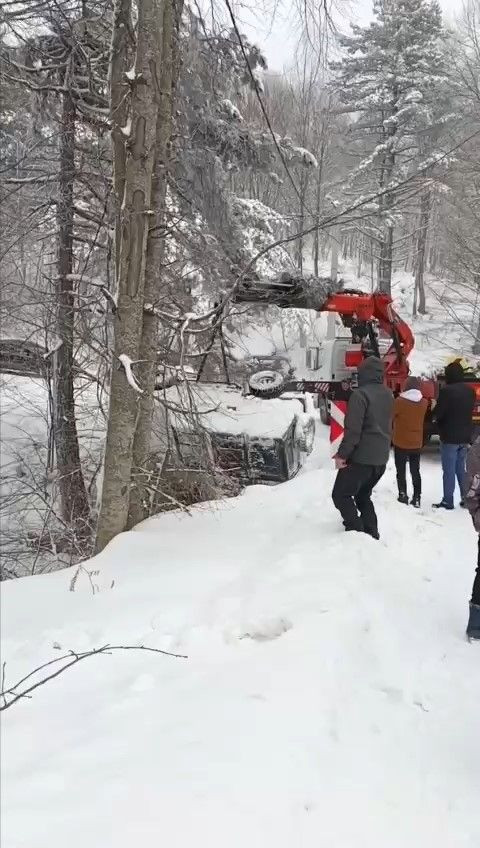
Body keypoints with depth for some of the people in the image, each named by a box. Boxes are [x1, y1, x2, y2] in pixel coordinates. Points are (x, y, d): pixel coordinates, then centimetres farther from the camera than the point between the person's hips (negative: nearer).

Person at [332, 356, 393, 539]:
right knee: (363, 496, 21)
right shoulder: (388, 395, 9)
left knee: (341, 495, 4)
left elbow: (353, 429, -21)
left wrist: (342, 454, -16)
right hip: (381, 458, 8)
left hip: (361, 457, -8)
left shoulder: (360, 394, -17)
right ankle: (371, 534, 16)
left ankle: (356, 531, -5)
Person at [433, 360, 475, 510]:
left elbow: (438, 413, -16)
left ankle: (448, 501, 1)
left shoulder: (447, 391, -18)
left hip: (449, 437, -7)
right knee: (461, 468, 17)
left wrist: (434, 407, 4)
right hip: (465, 436, 7)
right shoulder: (470, 391, 6)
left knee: (449, 470, -1)